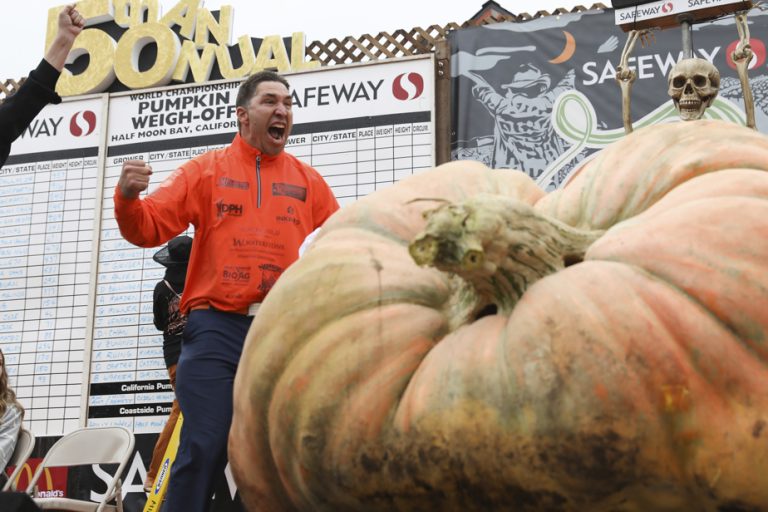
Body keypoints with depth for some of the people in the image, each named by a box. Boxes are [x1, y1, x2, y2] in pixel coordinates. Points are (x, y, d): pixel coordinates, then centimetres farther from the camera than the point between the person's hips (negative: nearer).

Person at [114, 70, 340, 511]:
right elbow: (149, 228, 2)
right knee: (203, 448, -9)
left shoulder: (309, 181, 14)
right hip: (217, 328, -2)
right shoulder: (206, 170, 9)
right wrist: (128, 198, -18)